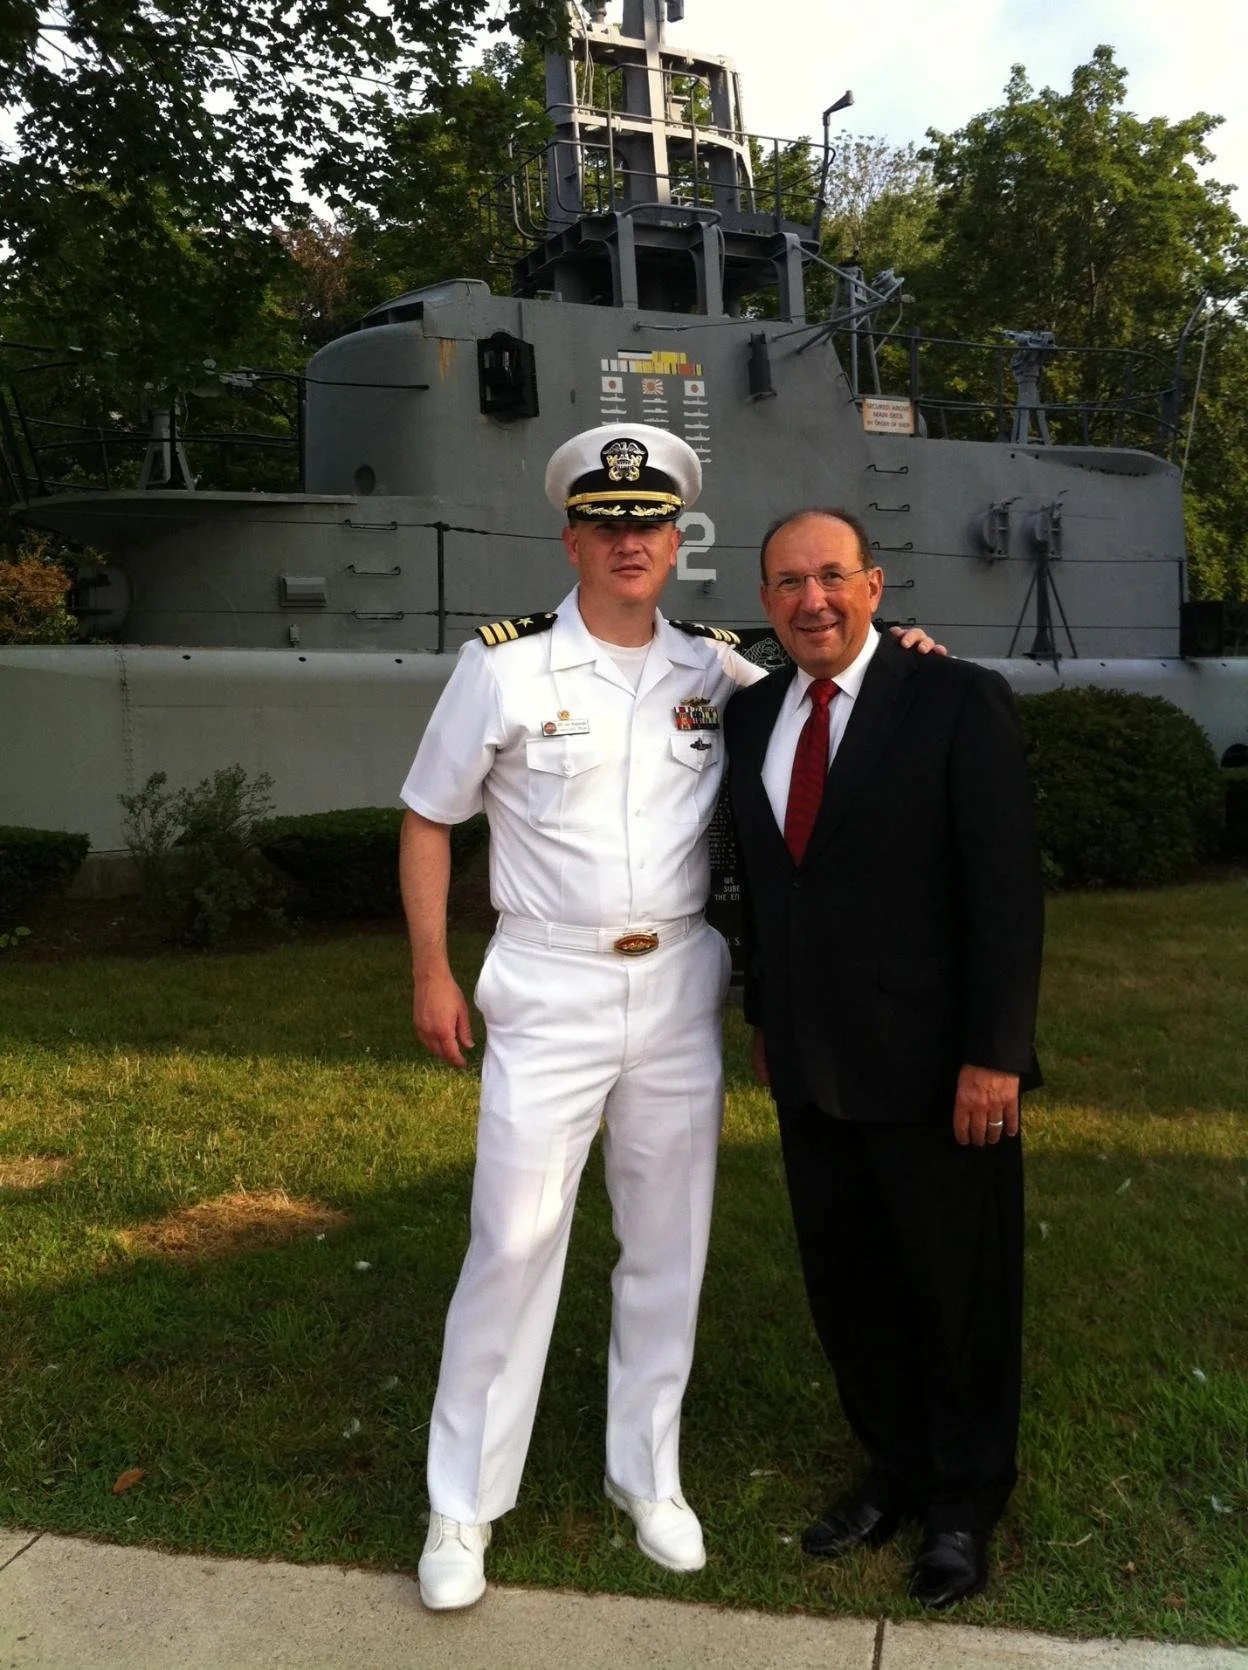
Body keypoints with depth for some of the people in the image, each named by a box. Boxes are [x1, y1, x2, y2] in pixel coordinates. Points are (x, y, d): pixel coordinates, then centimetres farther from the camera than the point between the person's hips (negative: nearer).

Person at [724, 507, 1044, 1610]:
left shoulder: (959, 701, -11)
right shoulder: (752, 714, 6)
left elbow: (1007, 888, -13)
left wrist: (993, 1054, -16)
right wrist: (764, 1012, 14)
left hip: (932, 1063, -5)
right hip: (810, 1064, 5)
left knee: (960, 1290, 13)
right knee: (847, 1285, 17)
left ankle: (966, 1497, 36)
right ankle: (896, 1468, 40)